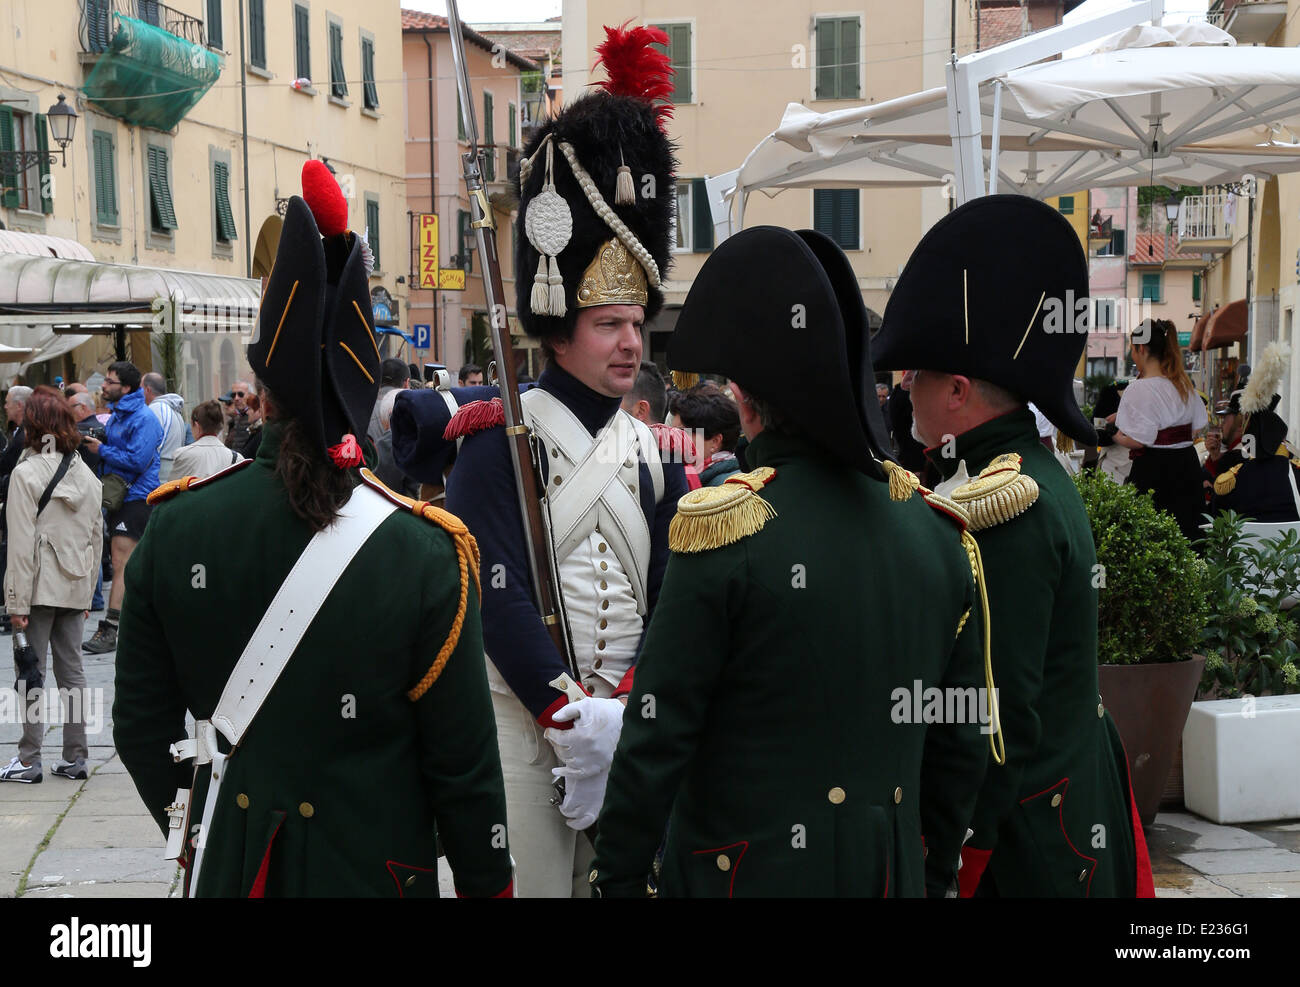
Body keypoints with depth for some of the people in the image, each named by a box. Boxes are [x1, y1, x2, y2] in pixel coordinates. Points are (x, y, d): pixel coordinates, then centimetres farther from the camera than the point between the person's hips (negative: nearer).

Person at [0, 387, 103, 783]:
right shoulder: (86, 474, 7)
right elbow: (96, 536, 12)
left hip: (39, 587, -5)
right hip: (75, 587, 6)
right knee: (71, 671, 10)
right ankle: (75, 757, 13)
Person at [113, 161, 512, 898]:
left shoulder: (175, 528, -9)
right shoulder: (423, 551, -17)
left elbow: (142, 725, 1)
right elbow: (464, 760, -12)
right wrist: (486, 882, 2)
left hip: (228, 863, 2)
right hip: (370, 864, -2)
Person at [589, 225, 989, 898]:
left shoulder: (724, 529, -17)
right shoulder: (936, 527, 0)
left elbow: (655, 740, -15)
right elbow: (961, 744, 7)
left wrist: (616, 880, -4)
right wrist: (933, 875, 19)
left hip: (750, 871, -5)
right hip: (891, 874, 5)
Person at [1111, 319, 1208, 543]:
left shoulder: (1138, 390, -14)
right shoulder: (1184, 384, 10)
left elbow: (1140, 440, -18)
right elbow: (1197, 428, 14)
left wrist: (1116, 437, 0)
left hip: (1153, 470, -8)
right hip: (1187, 464, 8)